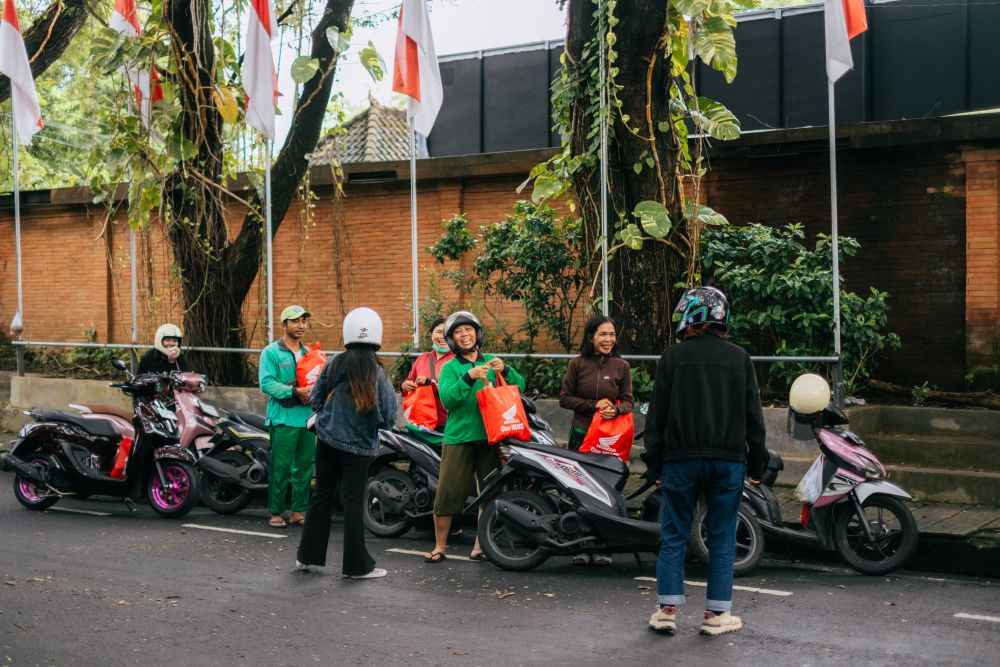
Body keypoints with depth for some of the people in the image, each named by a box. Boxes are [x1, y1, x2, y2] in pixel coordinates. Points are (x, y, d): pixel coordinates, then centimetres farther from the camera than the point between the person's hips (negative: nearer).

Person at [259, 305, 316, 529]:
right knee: (281, 467, -4)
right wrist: (295, 392, -21)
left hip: (307, 416, 6)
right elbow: (267, 383, -12)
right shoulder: (272, 352, -2)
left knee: (305, 466, 8)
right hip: (283, 418, -6)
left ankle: (298, 511, 16)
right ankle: (276, 512, 5)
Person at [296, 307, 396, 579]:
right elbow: (388, 418, -12)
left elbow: (315, 400, 2)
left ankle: (308, 555, 23)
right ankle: (357, 565, 8)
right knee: (353, 503, 3)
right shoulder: (377, 373, -14)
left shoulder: (334, 364, -6)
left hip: (327, 441, 3)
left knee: (322, 496, 15)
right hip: (359, 446, -3)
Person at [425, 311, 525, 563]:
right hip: (459, 438, -2)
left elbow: (520, 386, 3)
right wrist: (469, 378, -23)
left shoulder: (491, 362, 12)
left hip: (491, 437, 3)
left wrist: (505, 370, -15)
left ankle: (481, 544, 20)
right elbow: (447, 399, -12)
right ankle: (440, 545, 10)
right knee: (448, 492, -3)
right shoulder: (450, 367, 5)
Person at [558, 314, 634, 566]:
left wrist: (615, 409, -15)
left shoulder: (621, 366, 7)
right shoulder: (578, 364, 4)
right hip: (581, 434, 0)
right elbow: (564, 398, 4)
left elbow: (628, 401, 8)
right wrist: (594, 405, -8)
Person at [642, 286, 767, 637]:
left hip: (681, 459, -1)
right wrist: (757, 463, 11)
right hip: (729, 460, 1)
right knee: (722, 538, 7)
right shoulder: (740, 359, 4)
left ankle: (667, 609, 8)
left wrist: (654, 462, 5)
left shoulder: (673, 358, -1)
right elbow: (754, 415, 5)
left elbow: (657, 415, -1)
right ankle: (716, 614, 9)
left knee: (674, 535, 7)